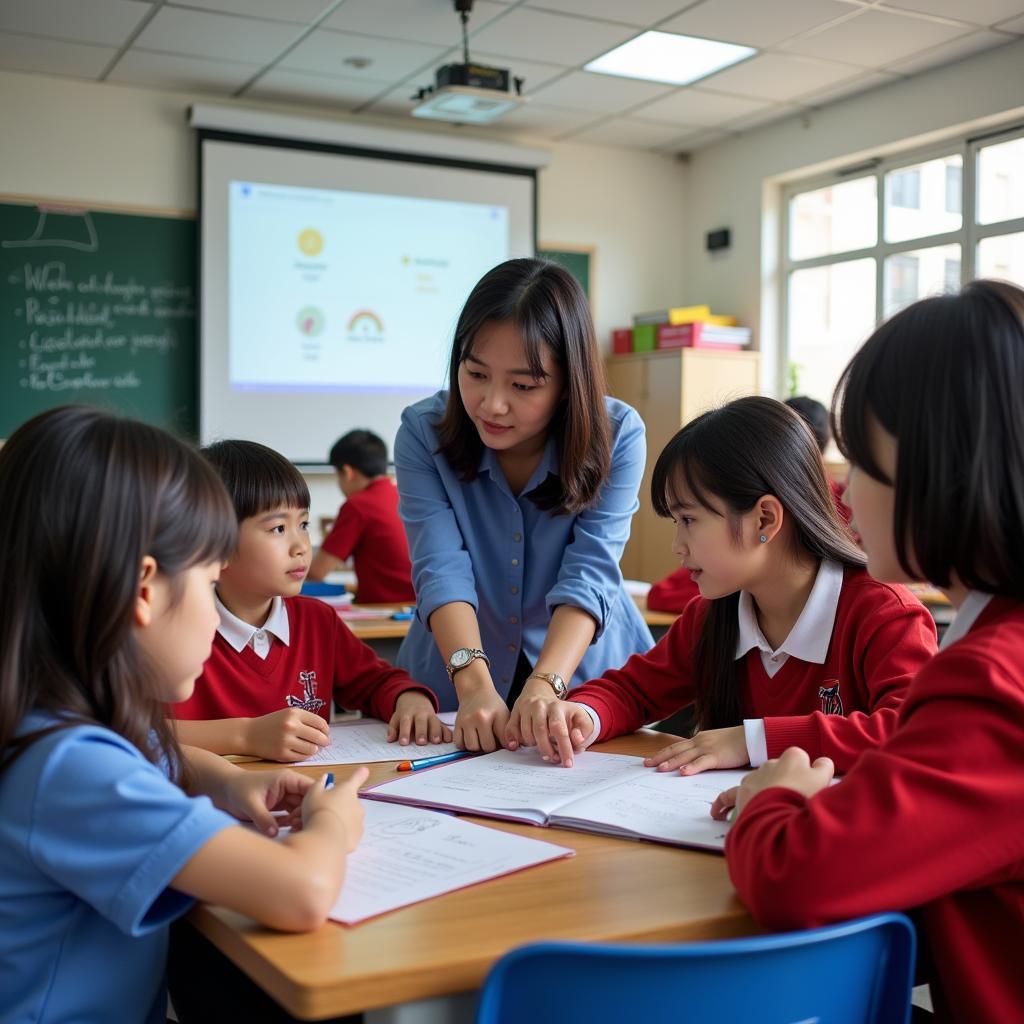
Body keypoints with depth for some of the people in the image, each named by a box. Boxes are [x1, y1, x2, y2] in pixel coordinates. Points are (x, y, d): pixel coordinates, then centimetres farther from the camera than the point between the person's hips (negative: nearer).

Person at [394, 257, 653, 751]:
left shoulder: (617, 436, -12)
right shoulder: (423, 433, -10)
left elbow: (589, 574, -20)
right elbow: (441, 568, -20)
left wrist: (544, 686, -36)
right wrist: (475, 685, -35)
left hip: (586, 675, 0)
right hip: (455, 684, 1)